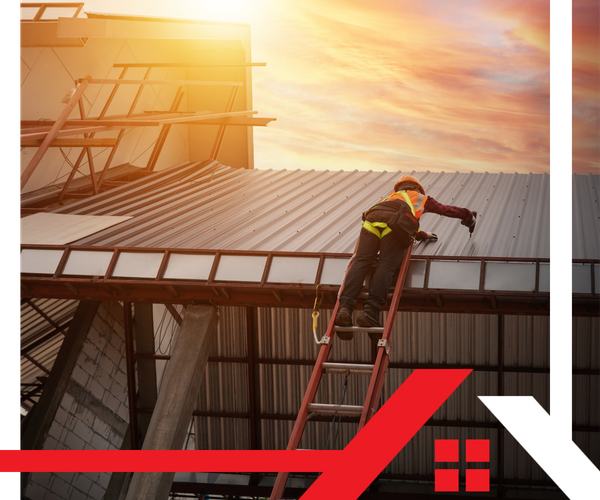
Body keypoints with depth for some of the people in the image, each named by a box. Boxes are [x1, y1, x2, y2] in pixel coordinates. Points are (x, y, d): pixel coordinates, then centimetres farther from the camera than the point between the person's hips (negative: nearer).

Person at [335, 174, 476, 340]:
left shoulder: (390, 197, 48)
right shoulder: (421, 198, 38)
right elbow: (447, 209, 47)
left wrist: (423, 235, 71)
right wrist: (469, 216, 64)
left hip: (371, 219, 3)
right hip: (395, 224, -3)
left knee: (361, 262, -14)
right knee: (386, 266, -16)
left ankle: (345, 307, -36)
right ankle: (370, 311, -36)